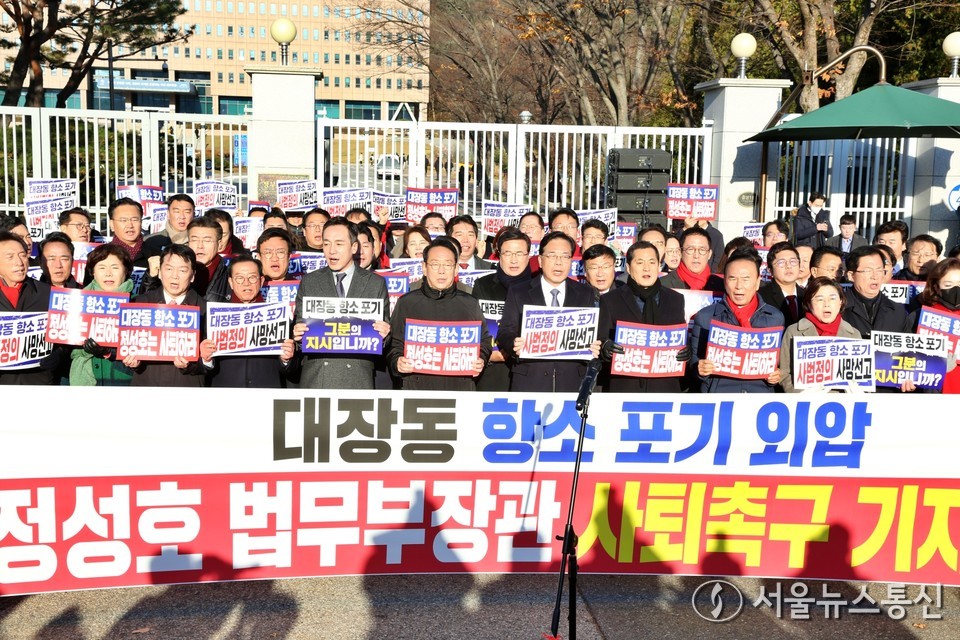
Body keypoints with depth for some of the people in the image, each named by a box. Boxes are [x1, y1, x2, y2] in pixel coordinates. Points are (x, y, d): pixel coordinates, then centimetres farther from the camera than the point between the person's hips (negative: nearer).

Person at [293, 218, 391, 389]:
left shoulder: (376, 283, 8)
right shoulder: (309, 282, 11)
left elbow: (384, 334, 10)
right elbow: (299, 326, 12)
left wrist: (383, 334, -12)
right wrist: (298, 334, -10)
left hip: (357, 380, -1)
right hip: (315, 379, 1)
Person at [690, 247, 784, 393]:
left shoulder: (775, 318, 11)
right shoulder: (705, 317, 5)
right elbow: (694, 361, 8)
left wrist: (776, 376, -1)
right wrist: (700, 369, -12)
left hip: (761, 392, 1)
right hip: (717, 393, -1)